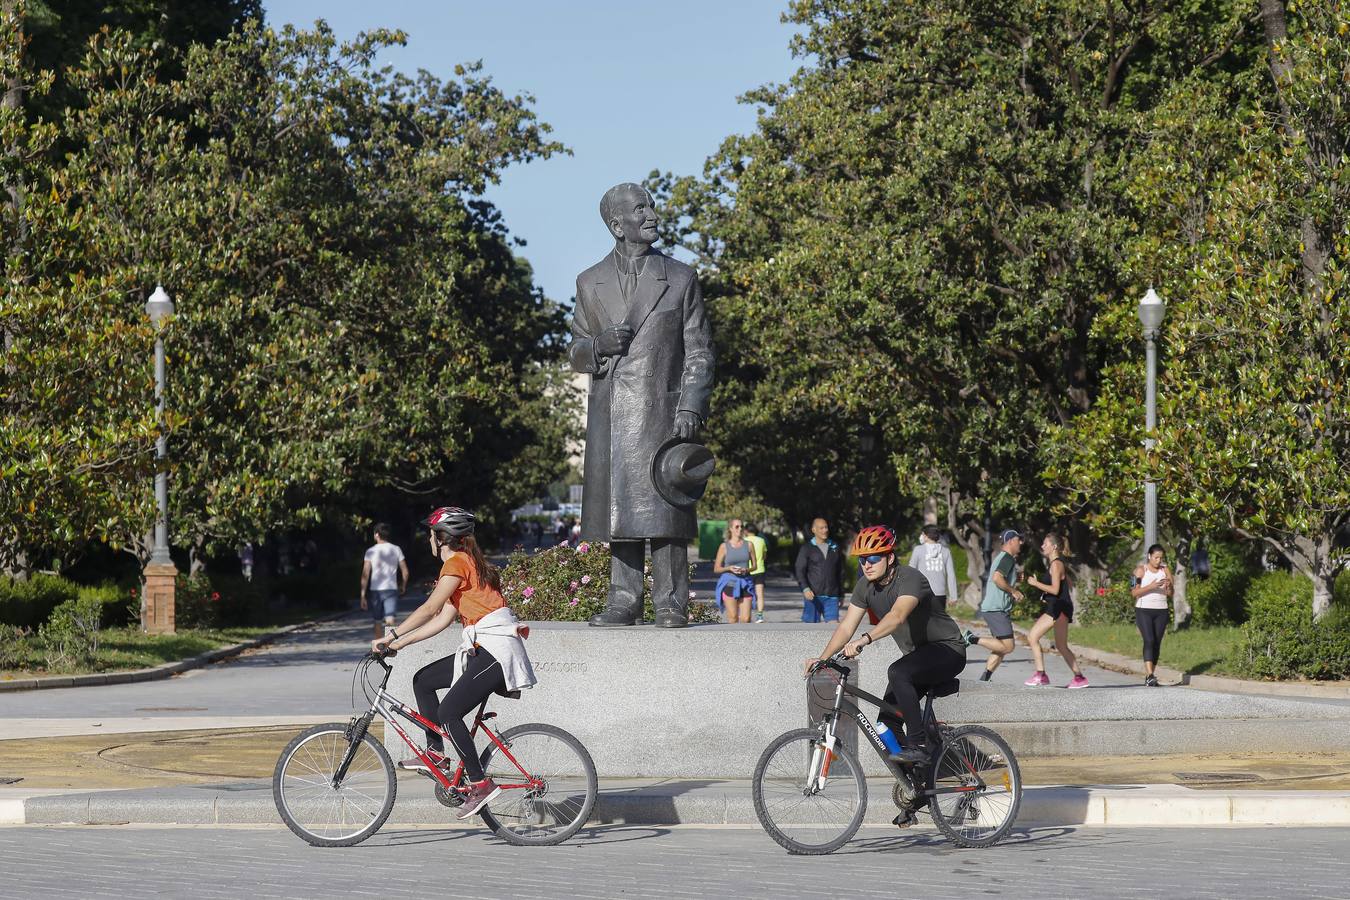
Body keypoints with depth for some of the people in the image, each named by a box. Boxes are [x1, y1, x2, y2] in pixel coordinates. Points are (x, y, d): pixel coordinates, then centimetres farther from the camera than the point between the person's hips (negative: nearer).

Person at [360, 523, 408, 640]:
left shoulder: (371, 551, -2)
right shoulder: (396, 549, 2)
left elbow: (365, 575, -6)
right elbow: (405, 572, 4)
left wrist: (363, 595, -4)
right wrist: (403, 586, 22)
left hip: (375, 591, 0)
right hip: (391, 589, 0)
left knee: (378, 622, 16)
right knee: (390, 621, -9)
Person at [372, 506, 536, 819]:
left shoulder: (456, 563, -10)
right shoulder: (465, 563, 20)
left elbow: (430, 608, -14)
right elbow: (443, 618, 17)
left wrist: (392, 636, -9)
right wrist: (402, 642, 13)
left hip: (496, 649, -10)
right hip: (482, 648, 10)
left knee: (449, 713, -14)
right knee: (423, 680, 13)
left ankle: (480, 784, -12)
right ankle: (436, 752, 16)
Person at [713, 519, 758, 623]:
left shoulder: (749, 545, 8)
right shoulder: (724, 546, 2)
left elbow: (754, 565, 14)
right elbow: (716, 569, 5)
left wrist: (746, 570, -8)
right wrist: (729, 568, -13)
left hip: (745, 583, 2)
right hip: (729, 583, -2)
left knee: (746, 618, -6)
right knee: (733, 618, -7)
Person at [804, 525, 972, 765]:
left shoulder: (910, 578, -25)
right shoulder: (865, 586, -2)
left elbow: (897, 616, -42)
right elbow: (846, 627, -4)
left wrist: (864, 640, -54)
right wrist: (822, 659, -18)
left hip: (947, 649, -8)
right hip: (918, 654, 8)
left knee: (898, 673, -35)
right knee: (888, 722, -2)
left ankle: (918, 746, -28)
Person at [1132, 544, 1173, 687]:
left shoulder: (1165, 570, 9)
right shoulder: (1141, 570, -1)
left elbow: (1170, 594, 9)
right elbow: (1134, 592, -8)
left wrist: (1168, 586, -14)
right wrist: (1151, 586, -20)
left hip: (1161, 611, 4)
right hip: (1144, 610, -4)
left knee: (1157, 643, 2)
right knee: (1149, 641, -17)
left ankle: (1149, 676, 9)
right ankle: (1150, 675, -27)